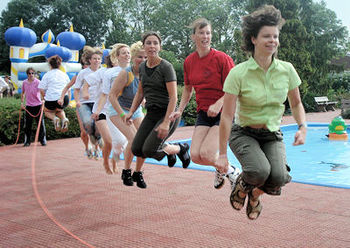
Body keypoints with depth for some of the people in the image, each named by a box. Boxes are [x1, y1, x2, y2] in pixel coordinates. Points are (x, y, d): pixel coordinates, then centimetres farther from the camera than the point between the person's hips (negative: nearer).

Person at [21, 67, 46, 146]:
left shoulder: (38, 82, -7)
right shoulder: (24, 83, 4)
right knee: (27, 124, 4)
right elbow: (23, 93, 19)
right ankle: (27, 141, 14)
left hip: (38, 105, -3)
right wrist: (22, 102, 11)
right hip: (28, 106, 3)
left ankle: (43, 140, 12)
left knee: (40, 123, 1)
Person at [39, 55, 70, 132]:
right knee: (59, 110, 34)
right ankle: (64, 119, 0)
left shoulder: (47, 75, 5)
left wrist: (45, 98, 15)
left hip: (51, 99, -3)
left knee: (47, 111, 28)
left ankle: (54, 118, -5)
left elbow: (42, 90, -1)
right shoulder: (64, 75, 16)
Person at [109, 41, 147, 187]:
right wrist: (123, 116, -25)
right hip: (118, 110, -5)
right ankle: (126, 172, -3)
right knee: (134, 138, -23)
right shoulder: (126, 73, -24)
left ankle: (137, 173, 13)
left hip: (136, 111, 5)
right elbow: (112, 95, -22)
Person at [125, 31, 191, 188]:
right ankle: (167, 148, 21)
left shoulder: (166, 67, -13)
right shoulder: (143, 67, 8)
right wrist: (131, 112, 11)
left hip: (168, 114, -7)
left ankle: (181, 149, 9)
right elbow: (140, 92, 21)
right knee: (136, 149, -4)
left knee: (148, 150, -17)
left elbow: (173, 97, -17)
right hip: (151, 114, 7)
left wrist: (166, 123, -23)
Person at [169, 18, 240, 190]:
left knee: (206, 154, -19)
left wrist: (218, 104, -26)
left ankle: (231, 172, 11)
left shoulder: (222, 58, -11)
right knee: (195, 156, -8)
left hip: (224, 113, -5)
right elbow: (188, 88, 19)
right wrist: (179, 110, 10)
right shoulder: (189, 61, 5)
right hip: (203, 113, 5)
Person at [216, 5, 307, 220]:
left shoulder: (287, 70, -4)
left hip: (273, 135, 3)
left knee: (278, 177, -24)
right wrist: (223, 154, -12)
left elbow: (296, 103, 12)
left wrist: (303, 127, -8)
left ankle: (255, 195, 13)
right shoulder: (238, 73, -15)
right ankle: (241, 187, 8)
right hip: (244, 133, -3)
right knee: (259, 171, -32)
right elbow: (227, 116, -14)